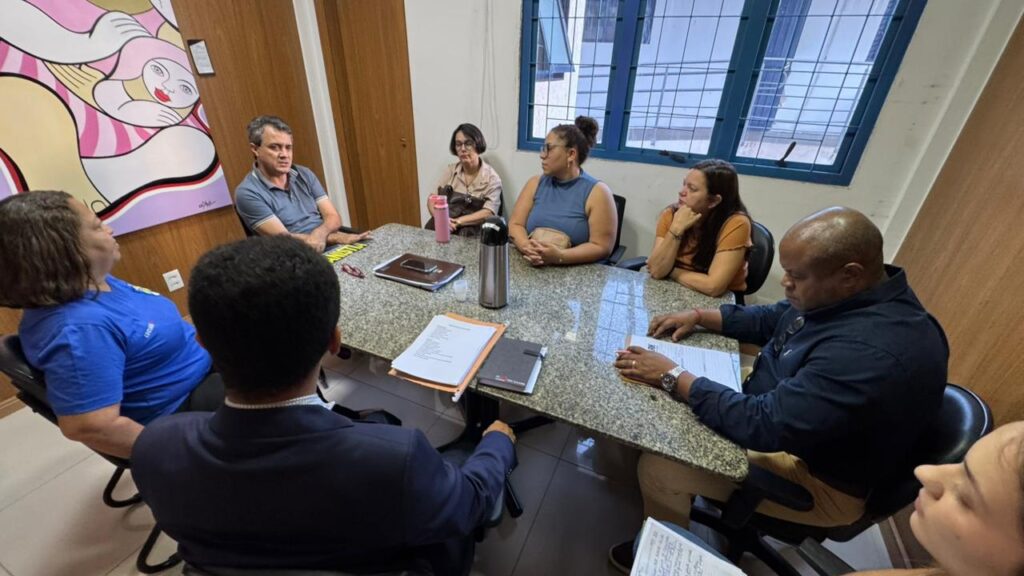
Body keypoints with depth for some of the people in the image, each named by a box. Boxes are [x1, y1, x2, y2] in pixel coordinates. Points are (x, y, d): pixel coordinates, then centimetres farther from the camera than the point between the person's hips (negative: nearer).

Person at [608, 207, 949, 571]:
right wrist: (699, 317, -2)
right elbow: (769, 320, 10)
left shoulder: (873, 351, -37)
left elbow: (766, 425, -36)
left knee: (656, 469, -15)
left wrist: (674, 377, -28)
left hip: (817, 479, -9)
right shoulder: (852, 294, -5)